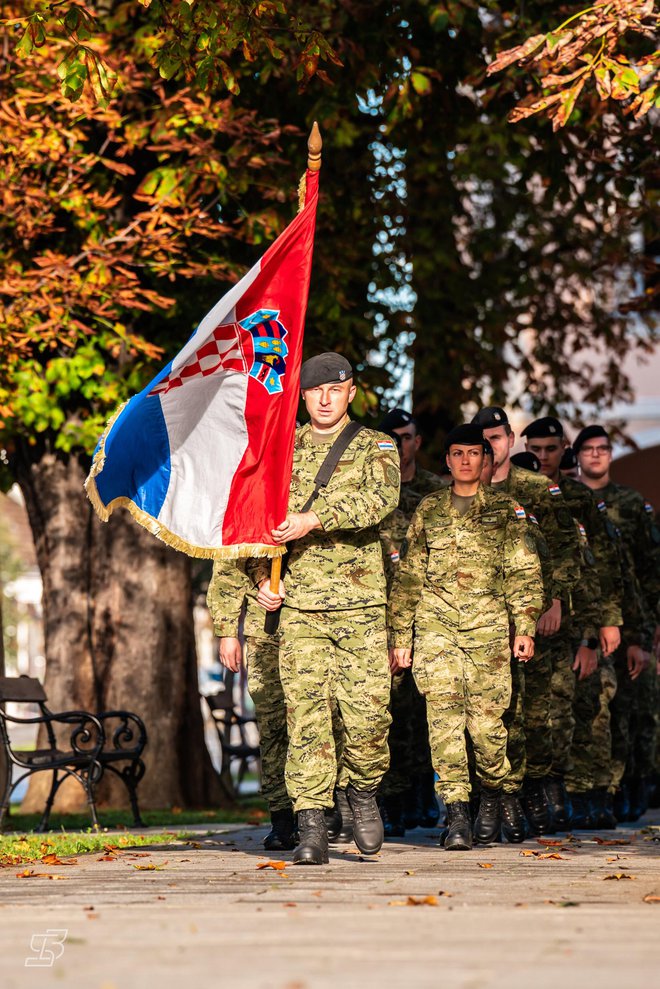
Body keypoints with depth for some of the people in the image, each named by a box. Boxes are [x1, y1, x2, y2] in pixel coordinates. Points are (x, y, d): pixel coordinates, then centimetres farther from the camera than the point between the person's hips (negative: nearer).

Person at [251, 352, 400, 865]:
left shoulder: (376, 447, 8)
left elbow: (381, 499, -12)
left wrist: (314, 520, -21)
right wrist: (263, 577, 5)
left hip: (361, 602, -1)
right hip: (299, 605, 1)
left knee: (368, 709, -7)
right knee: (306, 713, -6)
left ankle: (363, 790, 20)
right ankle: (312, 827, -5)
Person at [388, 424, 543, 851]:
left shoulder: (504, 509, 9)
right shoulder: (428, 510, 14)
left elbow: (523, 572, 6)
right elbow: (407, 577, 15)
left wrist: (524, 627, -4)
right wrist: (400, 638, 9)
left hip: (487, 627, -1)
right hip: (435, 627, 1)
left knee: (487, 720, -5)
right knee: (444, 717, -10)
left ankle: (491, 798, 18)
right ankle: (457, 814, -11)